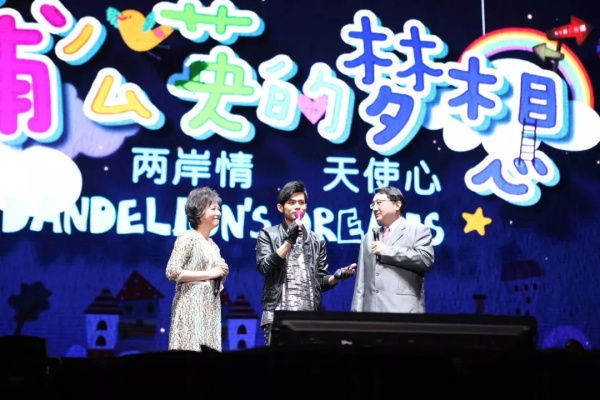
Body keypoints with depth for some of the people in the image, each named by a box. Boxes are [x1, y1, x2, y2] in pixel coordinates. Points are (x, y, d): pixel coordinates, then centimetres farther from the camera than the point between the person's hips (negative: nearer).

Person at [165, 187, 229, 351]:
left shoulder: (213, 245, 18)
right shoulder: (187, 237, -5)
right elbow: (172, 272, -15)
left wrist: (221, 274, 4)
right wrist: (209, 273, -12)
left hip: (210, 309, 8)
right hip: (191, 306, -8)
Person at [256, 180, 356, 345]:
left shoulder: (317, 240, 15)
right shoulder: (268, 234, 7)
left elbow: (321, 282, 15)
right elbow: (264, 267, -7)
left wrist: (337, 276, -7)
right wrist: (289, 241, -12)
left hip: (310, 316, 3)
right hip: (278, 315, -3)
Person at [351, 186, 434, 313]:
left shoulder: (419, 230, 7)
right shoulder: (368, 237, 22)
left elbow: (426, 259, -12)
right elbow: (361, 281, 17)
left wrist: (387, 251, -7)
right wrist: (357, 309, 7)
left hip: (404, 308, -5)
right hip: (371, 308, 5)